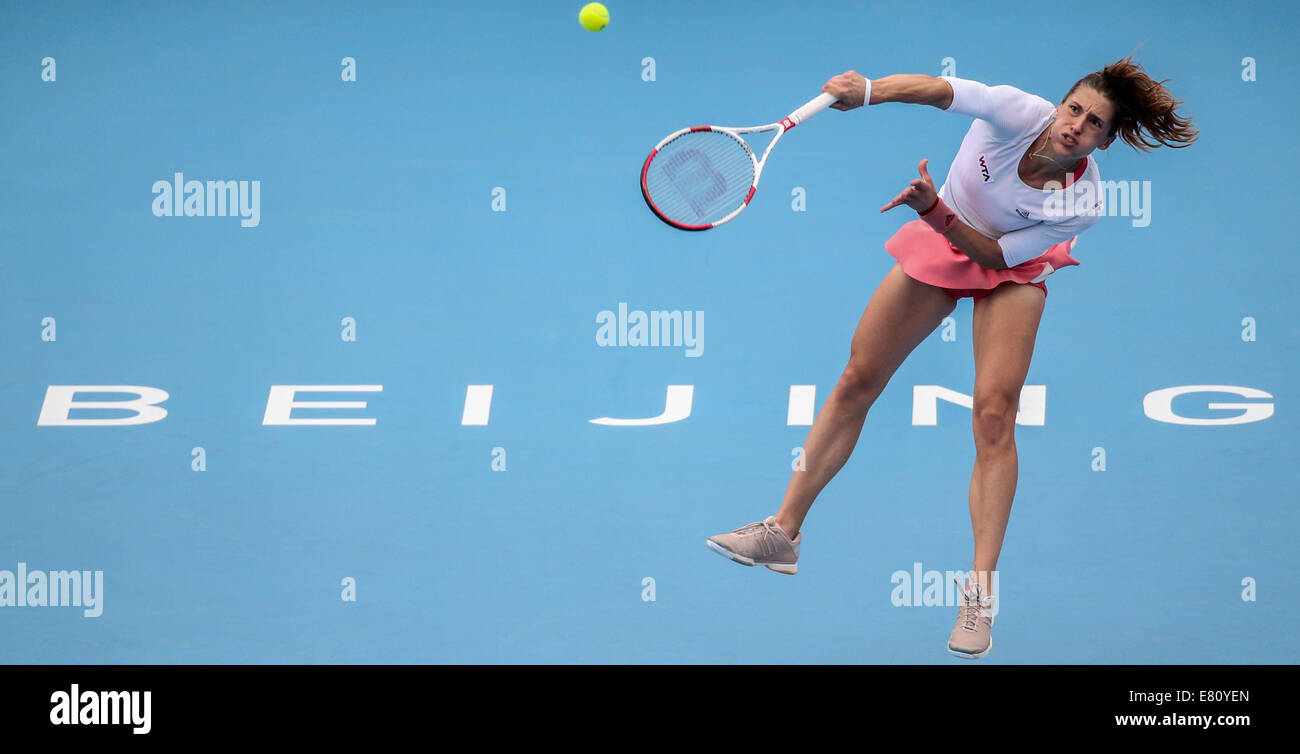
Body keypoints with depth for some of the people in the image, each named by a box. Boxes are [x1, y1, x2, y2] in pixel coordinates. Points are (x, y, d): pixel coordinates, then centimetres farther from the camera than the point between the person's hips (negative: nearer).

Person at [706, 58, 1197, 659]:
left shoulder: (1083, 206, -30)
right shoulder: (1021, 115, -31)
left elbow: (996, 255, -24)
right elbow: (939, 90, -43)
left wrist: (937, 212, -37)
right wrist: (869, 90, -60)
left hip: (1013, 268, -2)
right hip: (939, 243, 2)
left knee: (994, 410, -19)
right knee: (857, 382, 5)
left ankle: (980, 593, -15)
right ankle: (783, 532, 18)